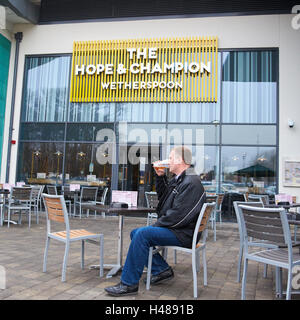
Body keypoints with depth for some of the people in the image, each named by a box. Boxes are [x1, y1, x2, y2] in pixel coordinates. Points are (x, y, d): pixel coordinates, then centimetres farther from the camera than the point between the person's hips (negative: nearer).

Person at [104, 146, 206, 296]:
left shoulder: (191, 182, -19)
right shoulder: (177, 179, 14)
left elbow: (178, 215, -24)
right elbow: (163, 196, 27)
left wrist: (156, 225, -14)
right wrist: (160, 176, 12)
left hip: (182, 233, -11)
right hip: (172, 228, 11)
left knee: (142, 234, -25)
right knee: (135, 233, 10)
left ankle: (129, 284, -16)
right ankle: (163, 269, 8)